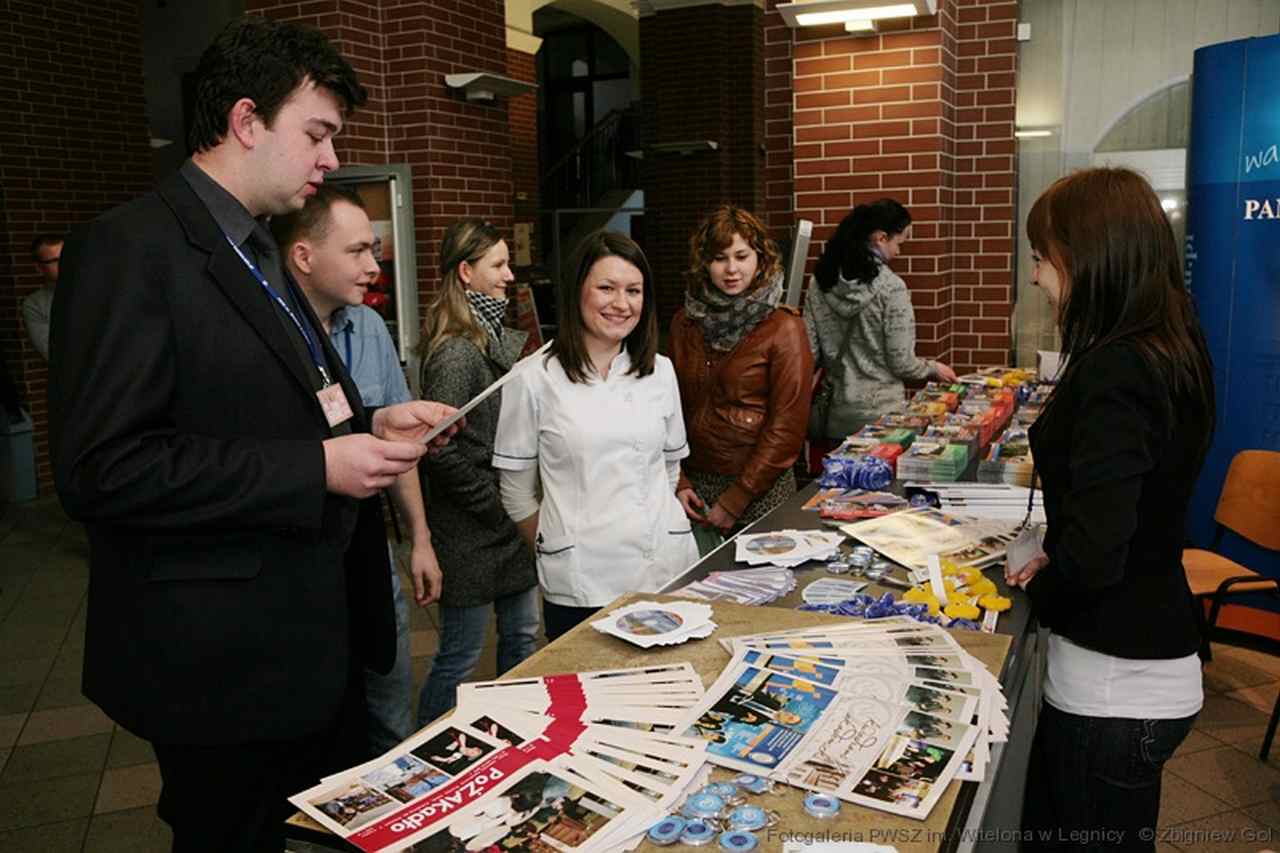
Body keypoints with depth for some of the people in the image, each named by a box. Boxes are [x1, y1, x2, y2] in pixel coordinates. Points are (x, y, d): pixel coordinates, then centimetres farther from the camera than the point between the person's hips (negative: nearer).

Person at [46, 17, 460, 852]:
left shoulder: (258, 254, 13)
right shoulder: (131, 248, -16)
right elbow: (103, 468, -23)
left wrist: (368, 426, 1)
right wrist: (319, 467, -22)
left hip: (318, 635, 9)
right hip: (228, 658, -8)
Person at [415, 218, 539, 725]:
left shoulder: (499, 338, 9)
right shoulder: (455, 352, -19)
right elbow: (441, 452, -23)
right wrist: (501, 507, -15)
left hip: (512, 522, 9)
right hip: (473, 532, -9)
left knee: (522, 636, 19)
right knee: (460, 657, 4)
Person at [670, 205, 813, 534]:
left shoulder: (784, 329, -8)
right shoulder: (684, 323, 4)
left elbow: (787, 426, -11)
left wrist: (734, 500, -12)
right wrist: (678, 482, -4)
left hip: (761, 491, -3)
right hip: (695, 482, 3)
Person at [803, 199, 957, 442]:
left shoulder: (820, 281, -1)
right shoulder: (891, 287, -14)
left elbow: (810, 351, 1)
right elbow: (901, 363, -11)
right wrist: (934, 368, 8)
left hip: (833, 413, 5)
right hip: (878, 413, -5)